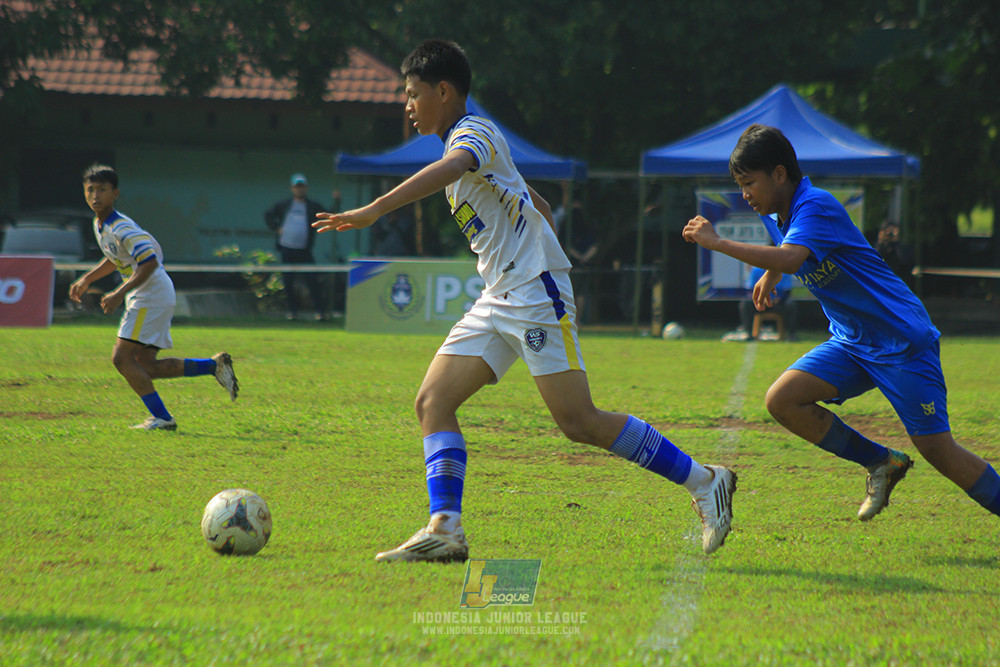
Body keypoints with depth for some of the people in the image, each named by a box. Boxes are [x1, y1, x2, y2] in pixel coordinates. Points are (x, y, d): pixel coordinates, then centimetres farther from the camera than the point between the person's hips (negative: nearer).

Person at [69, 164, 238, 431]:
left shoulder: (122, 228, -20)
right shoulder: (100, 224, 11)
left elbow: (149, 262, -27)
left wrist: (119, 294, -30)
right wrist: (86, 279, 23)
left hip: (152, 297, -10)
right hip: (144, 299, 10)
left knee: (122, 358, -12)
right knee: (145, 367, 8)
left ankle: (162, 418, -7)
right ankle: (215, 365, 16)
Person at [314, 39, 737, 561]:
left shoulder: (474, 134, -9)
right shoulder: (468, 141, 21)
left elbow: (446, 170, -33)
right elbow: (540, 207, 29)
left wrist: (373, 210, -42)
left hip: (537, 293, -10)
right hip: (498, 302, 10)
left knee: (579, 422, -12)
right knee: (432, 401, -3)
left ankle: (704, 482, -2)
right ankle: (445, 529, -11)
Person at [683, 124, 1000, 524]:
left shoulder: (816, 206, -21)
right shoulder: (776, 215, 7)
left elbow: (790, 259, -40)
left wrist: (716, 243, -34)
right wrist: (770, 275, 25)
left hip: (902, 339, -8)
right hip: (851, 343, 8)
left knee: (937, 450, -10)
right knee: (782, 400, -9)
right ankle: (881, 464, 5)